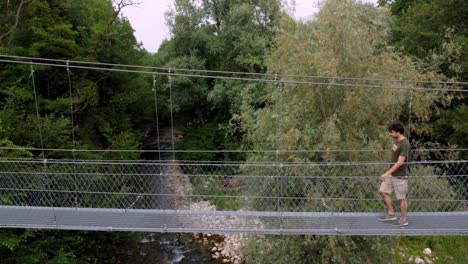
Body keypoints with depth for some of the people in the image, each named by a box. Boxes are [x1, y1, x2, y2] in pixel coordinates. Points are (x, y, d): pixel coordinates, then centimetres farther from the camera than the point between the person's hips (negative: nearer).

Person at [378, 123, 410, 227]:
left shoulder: (405, 144, -21)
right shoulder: (396, 141, 6)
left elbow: (400, 162, -25)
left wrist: (387, 173, -27)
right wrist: (389, 172, 20)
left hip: (400, 175, -9)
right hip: (392, 174, 9)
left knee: (401, 198, 4)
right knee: (383, 191, 10)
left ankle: (404, 219, 19)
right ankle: (391, 213, 23)